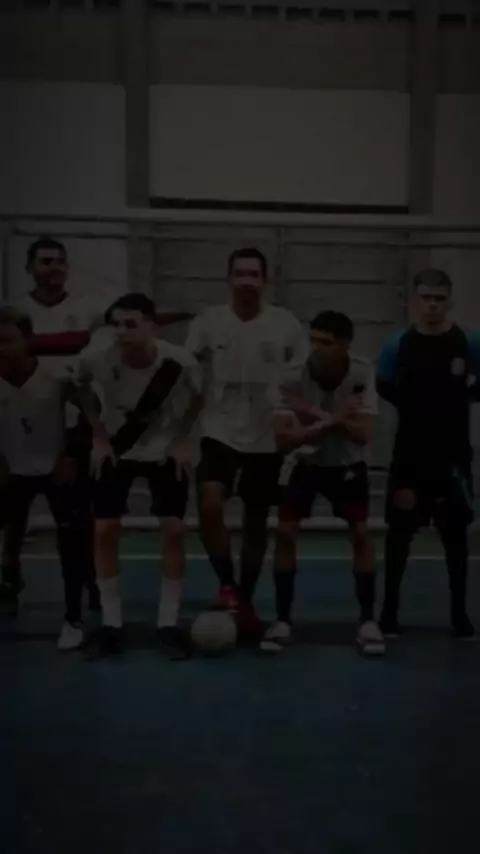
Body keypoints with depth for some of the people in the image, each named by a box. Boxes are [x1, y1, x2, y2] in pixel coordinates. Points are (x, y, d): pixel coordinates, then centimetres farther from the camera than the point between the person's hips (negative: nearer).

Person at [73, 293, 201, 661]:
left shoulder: (181, 362, -29)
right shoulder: (96, 359, -26)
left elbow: (195, 399, -6)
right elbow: (82, 388, -2)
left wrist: (181, 442, -8)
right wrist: (100, 438, -5)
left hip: (165, 452, -1)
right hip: (116, 451, 1)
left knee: (174, 531, -8)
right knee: (105, 530, -6)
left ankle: (168, 624, 7)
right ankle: (112, 624, 8)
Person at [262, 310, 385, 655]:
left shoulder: (363, 372, -23)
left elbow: (362, 434, -28)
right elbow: (286, 438, -28)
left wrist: (321, 415, -42)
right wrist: (334, 420, -39)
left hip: (348, 464, 0)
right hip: (305, 462, 0)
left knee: (361, 533, -8)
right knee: (285, 532, -10)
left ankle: (368, 620, 6)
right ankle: (283, 620, 3)